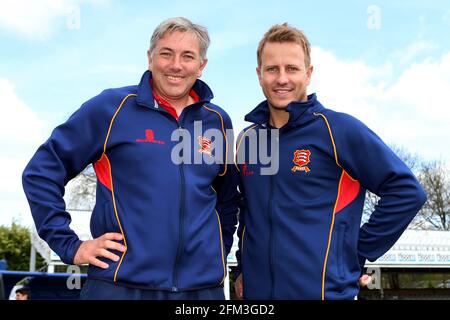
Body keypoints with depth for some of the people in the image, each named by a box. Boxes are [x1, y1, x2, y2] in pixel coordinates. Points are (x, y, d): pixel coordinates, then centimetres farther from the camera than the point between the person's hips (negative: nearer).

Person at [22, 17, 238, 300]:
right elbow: (42, 172, -1)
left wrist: (219, 250, 12)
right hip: (121, 284, -3)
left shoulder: (218, 121, 8)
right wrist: (69, 245, -5)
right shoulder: (111, 107, -3)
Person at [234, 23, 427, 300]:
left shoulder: (339, 129, -10)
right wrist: (243, 268, 14)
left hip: (326, 289, -5)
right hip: (256, 290, 5)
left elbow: (407, 192, -11)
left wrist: (358, 253, -9)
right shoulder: (246, 139, 7)